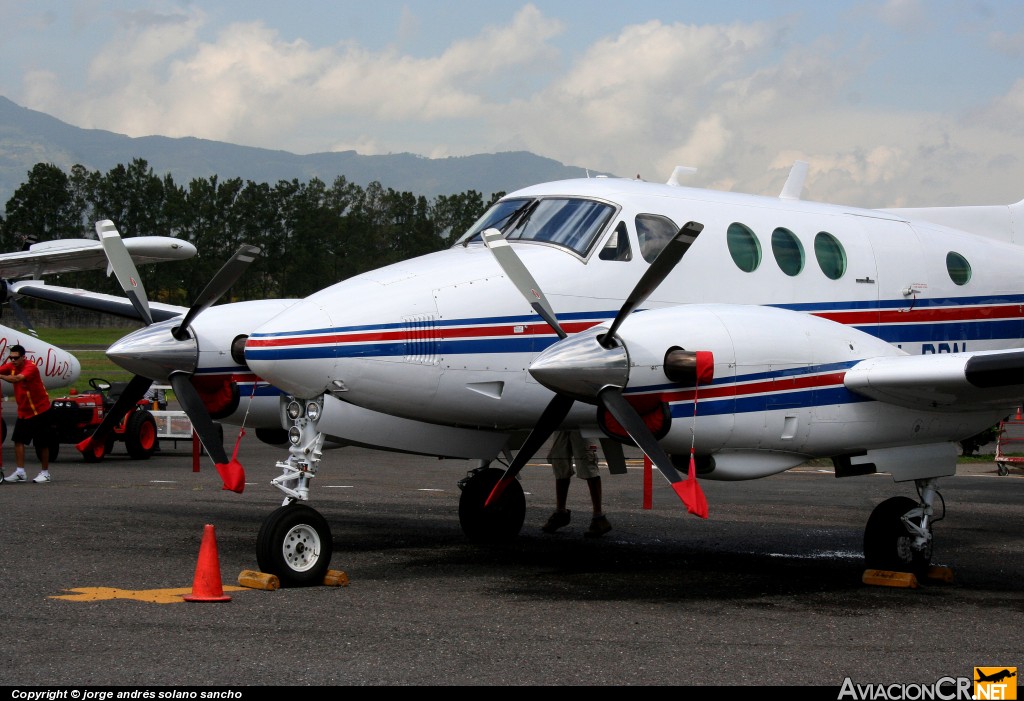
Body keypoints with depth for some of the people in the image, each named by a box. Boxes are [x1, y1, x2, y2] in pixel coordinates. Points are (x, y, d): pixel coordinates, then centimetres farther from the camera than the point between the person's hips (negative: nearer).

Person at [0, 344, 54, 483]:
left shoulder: (31, 367, -22)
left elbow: (17, 378, -38)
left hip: (39, 410, -7)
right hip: (23, 411, 7)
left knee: (42, 443, 1)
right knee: (18, 440, -1)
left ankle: (45, 473, 11)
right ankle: (20, 473, 2)